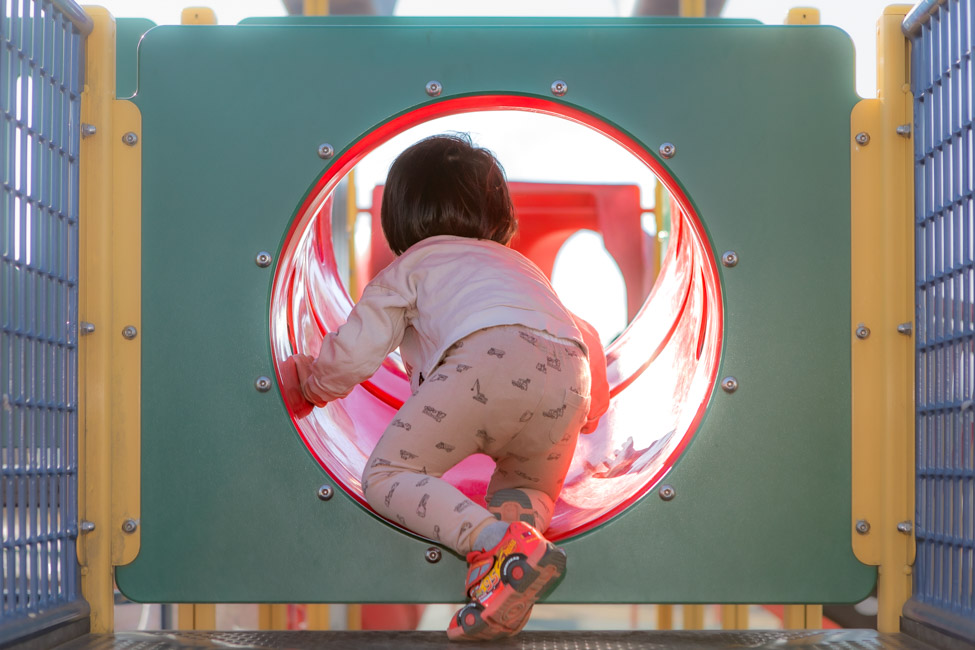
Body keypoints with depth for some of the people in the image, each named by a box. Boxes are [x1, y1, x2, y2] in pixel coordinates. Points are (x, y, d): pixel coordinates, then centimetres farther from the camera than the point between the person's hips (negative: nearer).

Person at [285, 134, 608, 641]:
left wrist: (308, 379, 49)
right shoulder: (522, 267, 44)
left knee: (386, 474, 5)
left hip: (487, 357, -5)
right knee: (526, 490, 28)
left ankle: (495, 539, -22)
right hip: (569, 376, 5)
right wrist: (590, 410, 67)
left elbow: (352, 356, 24)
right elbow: (587, 337, 45)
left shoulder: (410, 267, 30)